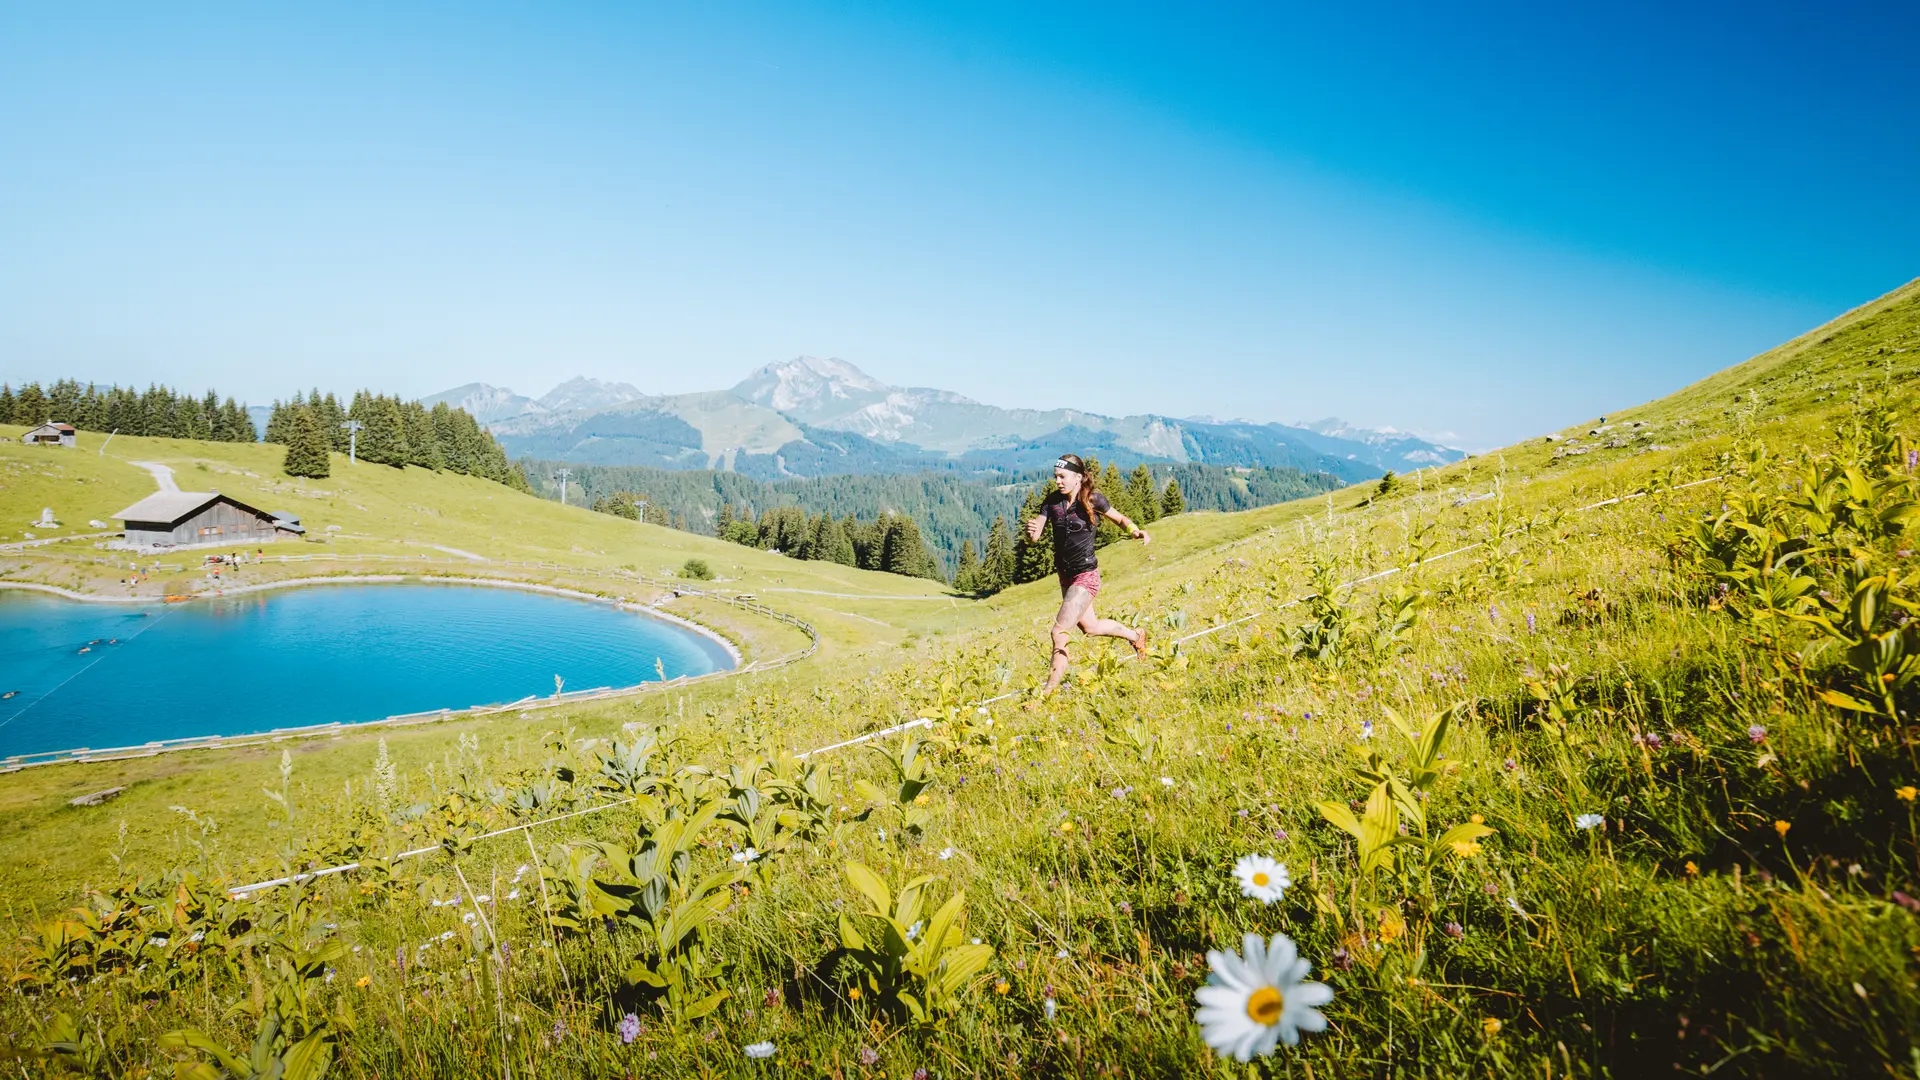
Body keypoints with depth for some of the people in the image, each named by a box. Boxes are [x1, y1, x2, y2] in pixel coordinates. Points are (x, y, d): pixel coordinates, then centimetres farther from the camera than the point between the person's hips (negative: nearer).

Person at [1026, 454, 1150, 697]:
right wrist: (1031, 530, -33)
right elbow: (1034, 535, -9)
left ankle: (1050, 691, -2)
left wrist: (1137, 531, -18)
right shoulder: (1052, 501, -3)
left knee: (1059, 631, -13)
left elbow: (1119, 519, 2)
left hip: (1086, 576, -7)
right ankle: (1135, 635, 50)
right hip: (1065, 575, 7)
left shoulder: (1093, 499, -14)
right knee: (1089, 626, 25)